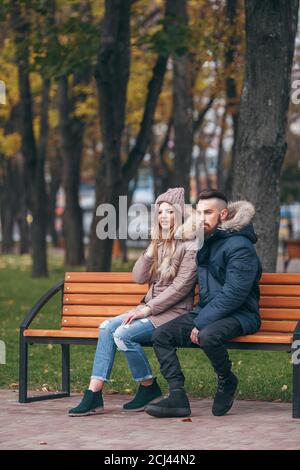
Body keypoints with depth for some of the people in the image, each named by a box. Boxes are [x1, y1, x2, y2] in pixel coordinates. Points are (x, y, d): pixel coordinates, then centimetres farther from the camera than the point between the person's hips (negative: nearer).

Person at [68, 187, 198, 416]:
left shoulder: (190, 246, -8)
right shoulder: (160, 244, 17)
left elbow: (180, 287, -15)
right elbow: (139, 277, 10)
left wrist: (147, 309, -17)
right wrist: (152, 249, -4)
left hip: (174, 312, -8)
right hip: (151, 308, 8)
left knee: (123, 334, -26)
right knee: (107, 327, -14)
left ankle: (149, 387, -5)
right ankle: (94, 395, -19)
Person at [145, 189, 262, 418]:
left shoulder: (239, 246, -14)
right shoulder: (205, 242, 14)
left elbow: (233, 294, -21)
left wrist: (201, 323, -22)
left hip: (239, 315, -8)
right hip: (206, 311, 8)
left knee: (208, 336, -37)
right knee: (161, 335, -8)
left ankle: (227, 381, -7)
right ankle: (177, 397, -14)